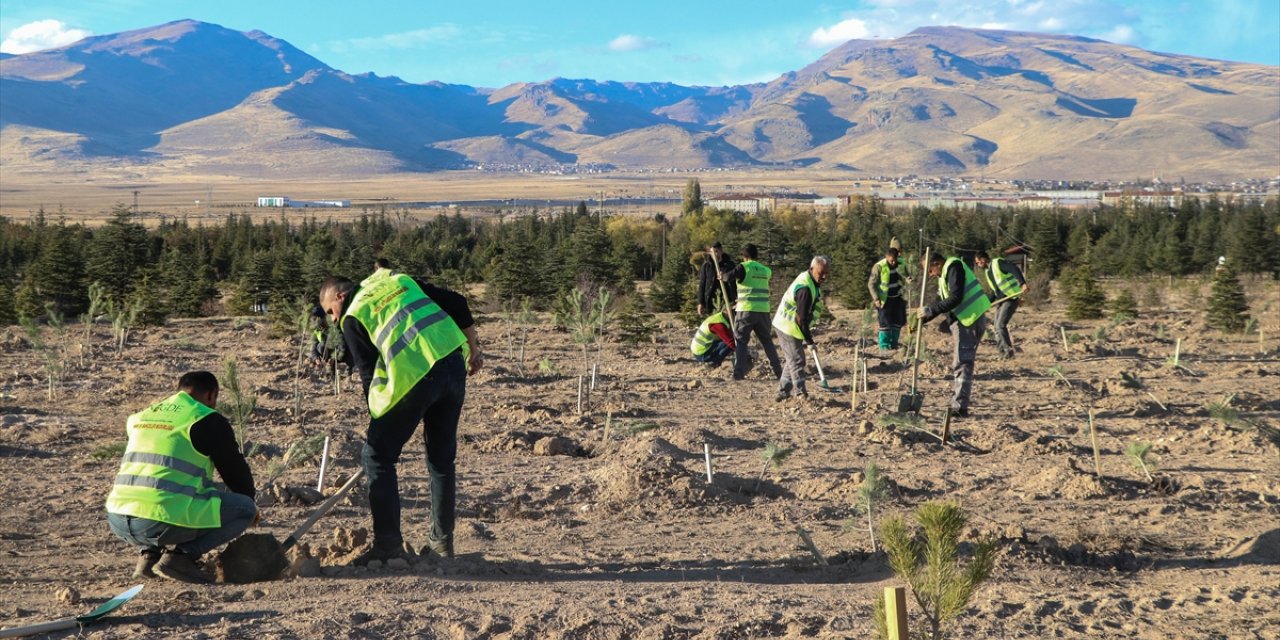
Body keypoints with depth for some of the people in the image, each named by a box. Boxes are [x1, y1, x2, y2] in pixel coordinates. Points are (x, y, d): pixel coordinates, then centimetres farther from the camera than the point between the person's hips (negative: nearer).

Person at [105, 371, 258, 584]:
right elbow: (236, 470, 11)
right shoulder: (209, 421, 2)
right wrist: (250, 502, 33)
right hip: (164, 522, -7)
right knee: (245, 509, 7)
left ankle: (149, 552, 14)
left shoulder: (141, 417, 22)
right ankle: (181, 554, -5)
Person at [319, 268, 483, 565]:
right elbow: (457, 304, 18)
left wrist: (379, 419, 13)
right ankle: (442, 541, 21)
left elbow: (369, 374, 4)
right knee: (442, 457, 18)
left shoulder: (353, 318, 8)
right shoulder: (400, 281, 23)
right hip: (455, 362, 6)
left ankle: (389, 543, 5)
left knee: (377, 455, 8)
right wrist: (473, 349, 24)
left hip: (414, 377, -6)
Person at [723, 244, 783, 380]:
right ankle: (777, 370, 15)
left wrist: (722, 276, 8)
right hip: (763, 310, 4)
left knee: (740, 341, 5)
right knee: (767, 340, 16)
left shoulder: (743, 267, -5)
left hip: (746, 310, -4)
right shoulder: (765, 270, 13)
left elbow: (728, 277, -19)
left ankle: (738, 372, -3)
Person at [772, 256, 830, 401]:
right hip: (788, 327, -11)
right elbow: (801, 318, -25)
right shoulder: (805, 289, -27)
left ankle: (783, 392, 22)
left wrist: (808, 330, 17)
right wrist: (809, 341, -19)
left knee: (791, 360, 16)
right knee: (797, 360, -10)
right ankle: (800, 392, -9)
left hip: (786, 325, 11)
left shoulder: (809, 280, 6)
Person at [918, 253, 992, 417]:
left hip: (969, 320, -10)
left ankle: (960, 408, -10)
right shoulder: (945, 274, 19)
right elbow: (941, 303, 22)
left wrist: (930, 310, -19)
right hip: (962, 320, 10)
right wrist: (924, 319, 9)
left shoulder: (953, 268, -13)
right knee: (959, 363, 14)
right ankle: (958, 405, 20)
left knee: (962, 363, -10)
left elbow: (955, 298, -22)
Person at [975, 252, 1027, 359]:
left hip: (1012, 298, -9)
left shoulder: (998, 263, -10)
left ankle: (1008, 349, -1)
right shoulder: (987, 272, 17)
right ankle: (1002, 353, 13)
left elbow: (1015, 270, -21)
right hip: (1001, 300, 9)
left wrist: (1022, 283, -33)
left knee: (1001, 325, -15)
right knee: (997, 328, 6)